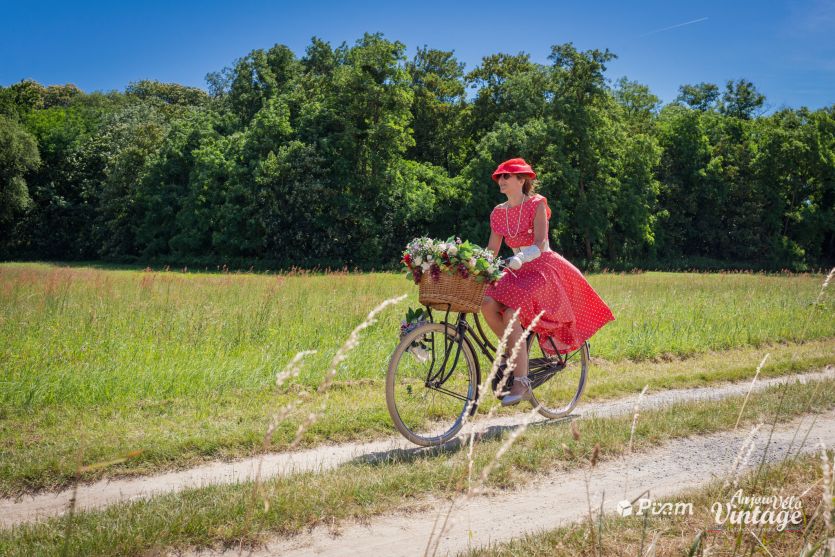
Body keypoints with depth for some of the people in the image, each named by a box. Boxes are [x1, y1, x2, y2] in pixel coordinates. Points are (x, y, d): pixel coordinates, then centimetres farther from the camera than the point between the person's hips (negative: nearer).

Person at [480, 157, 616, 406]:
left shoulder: (536, 204, -8)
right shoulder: (499, 212, 9)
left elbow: (539, 244, -20)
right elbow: (491, 251, 7)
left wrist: (519, 259, -39)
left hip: (544, 268, -6)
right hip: (517, 271, 6)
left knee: (511, 313, -29)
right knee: (487, 303, -24)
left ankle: (521, 383, -25)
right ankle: (513, 351, -1)